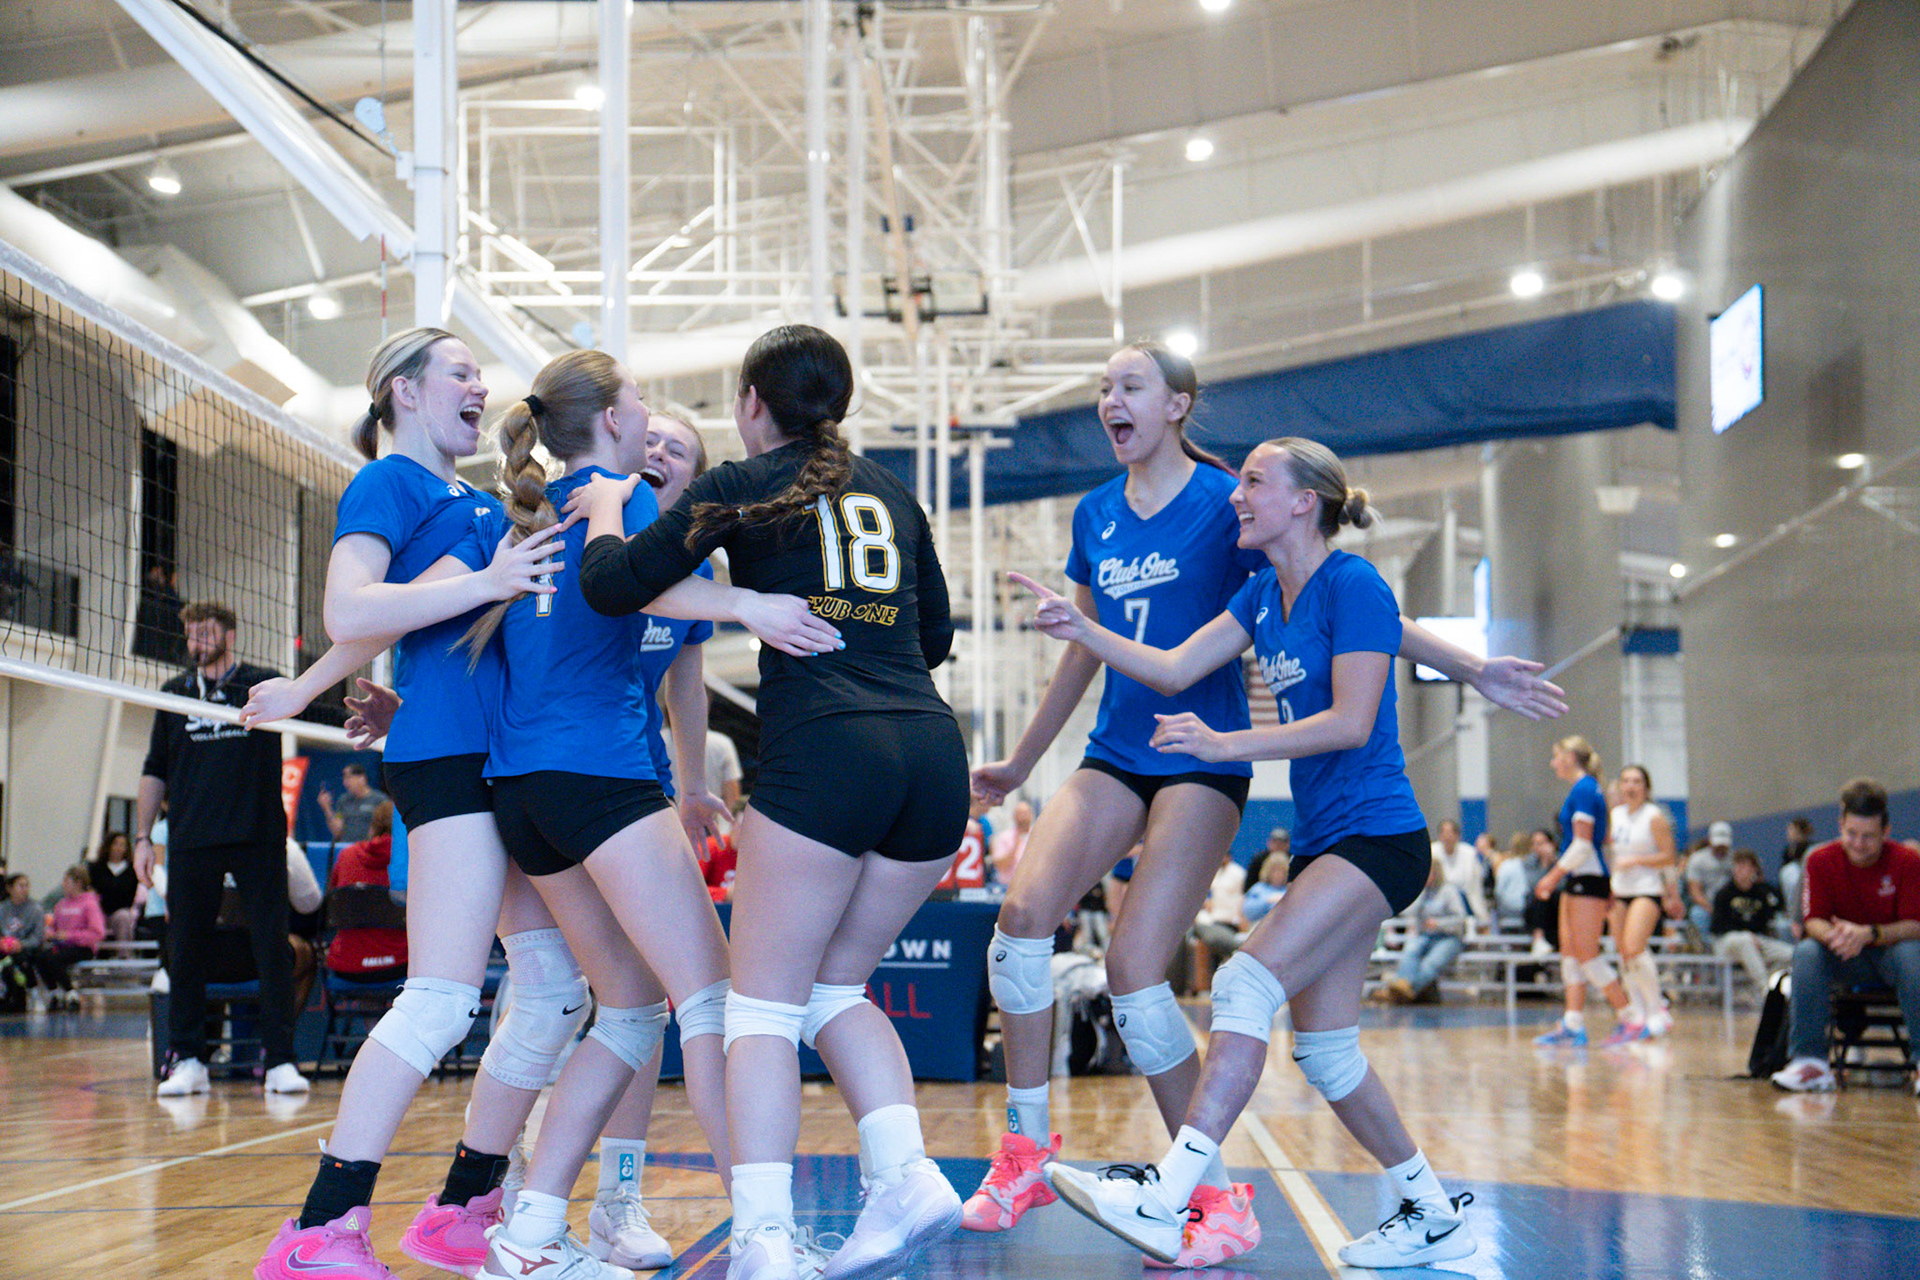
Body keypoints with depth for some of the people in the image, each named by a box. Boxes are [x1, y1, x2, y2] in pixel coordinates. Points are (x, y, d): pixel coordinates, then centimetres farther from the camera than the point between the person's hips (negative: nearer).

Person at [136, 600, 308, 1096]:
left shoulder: (261, 685, 5)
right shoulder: (174, 694, 13)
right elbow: (155, 771, 17)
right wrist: (142, 836, 10)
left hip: (258, 837, -3)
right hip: (191, 841, 3)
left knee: (272, 945, -5)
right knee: (185, 950, 3)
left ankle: (280, 1059, -1)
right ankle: (187, 1059, 12)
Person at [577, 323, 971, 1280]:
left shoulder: (741, 487, 9)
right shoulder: (891, 495, 23)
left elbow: (613, 588, 5)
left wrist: (605, 510, 24)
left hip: (823, 751, -5)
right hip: (933, 747, 5)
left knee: (763, 1004, -1)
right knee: (836, 988, 18)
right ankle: (906, 1175, -1)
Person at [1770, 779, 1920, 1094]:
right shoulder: (1821, 861, -8)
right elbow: (1814, 921, -10)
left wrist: (1869, 934, -36)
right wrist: (1832, 935, -35)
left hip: (1891, 950, -2)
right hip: (1845, 961, 2)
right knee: (1806, 952, -29)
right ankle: (1810, 1060, -29)